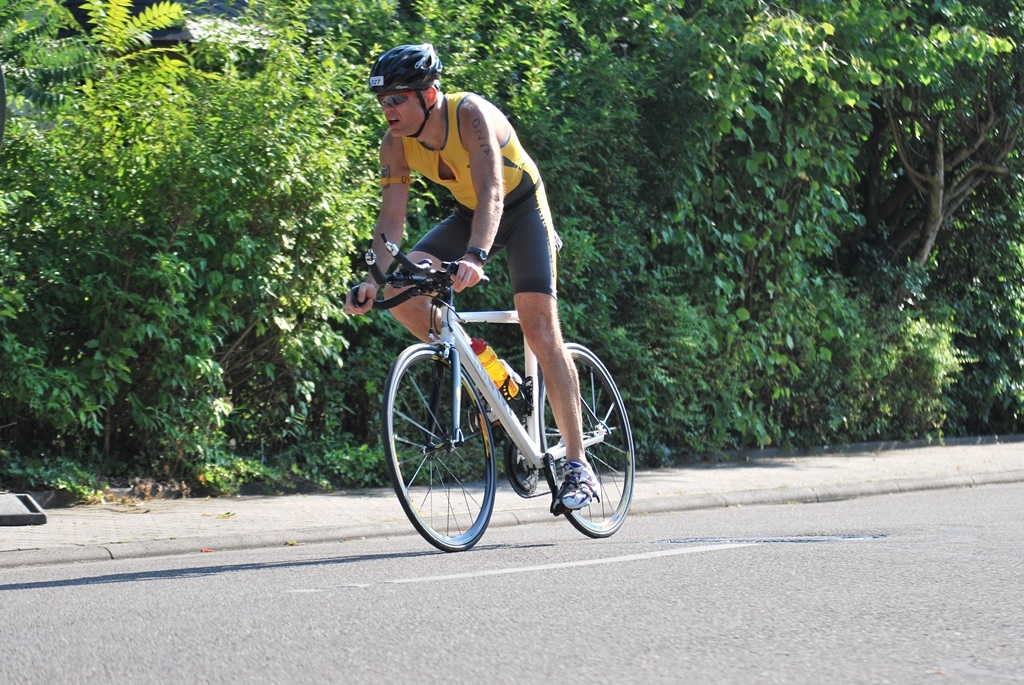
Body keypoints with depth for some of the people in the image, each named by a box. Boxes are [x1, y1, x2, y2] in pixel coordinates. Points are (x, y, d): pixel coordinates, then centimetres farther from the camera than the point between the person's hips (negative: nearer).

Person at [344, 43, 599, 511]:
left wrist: (476, 255, -55)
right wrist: (379, 277, -30)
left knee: (540, 331, -15)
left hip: (521, 209, -5)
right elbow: (391, 217, -14)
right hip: (468, 214, 6)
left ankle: (578, 467, -13)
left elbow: (492, 193, -40)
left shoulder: (471, 114, -30)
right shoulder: (396, 143, -13)